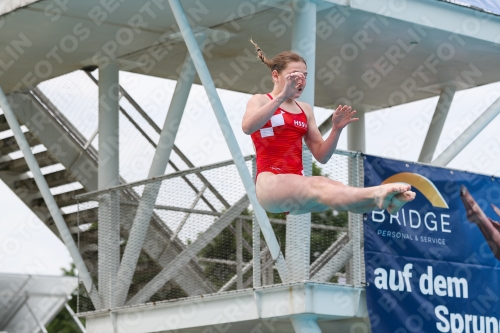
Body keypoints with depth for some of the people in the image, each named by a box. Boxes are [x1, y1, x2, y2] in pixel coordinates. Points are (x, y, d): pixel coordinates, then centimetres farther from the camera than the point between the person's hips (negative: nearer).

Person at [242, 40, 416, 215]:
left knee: (335, 189, -31)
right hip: (271, 183, -5)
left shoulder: (305, 110, 21)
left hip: (296, 185, 5)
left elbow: (321, 156, 17)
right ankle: (377, 194, -65)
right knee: (319, 187, -38)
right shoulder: (261, 101, 7)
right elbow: (247, 127, -18)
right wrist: (283, 96, -24)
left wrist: (336, 129, -1)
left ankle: (384, 200, -60)